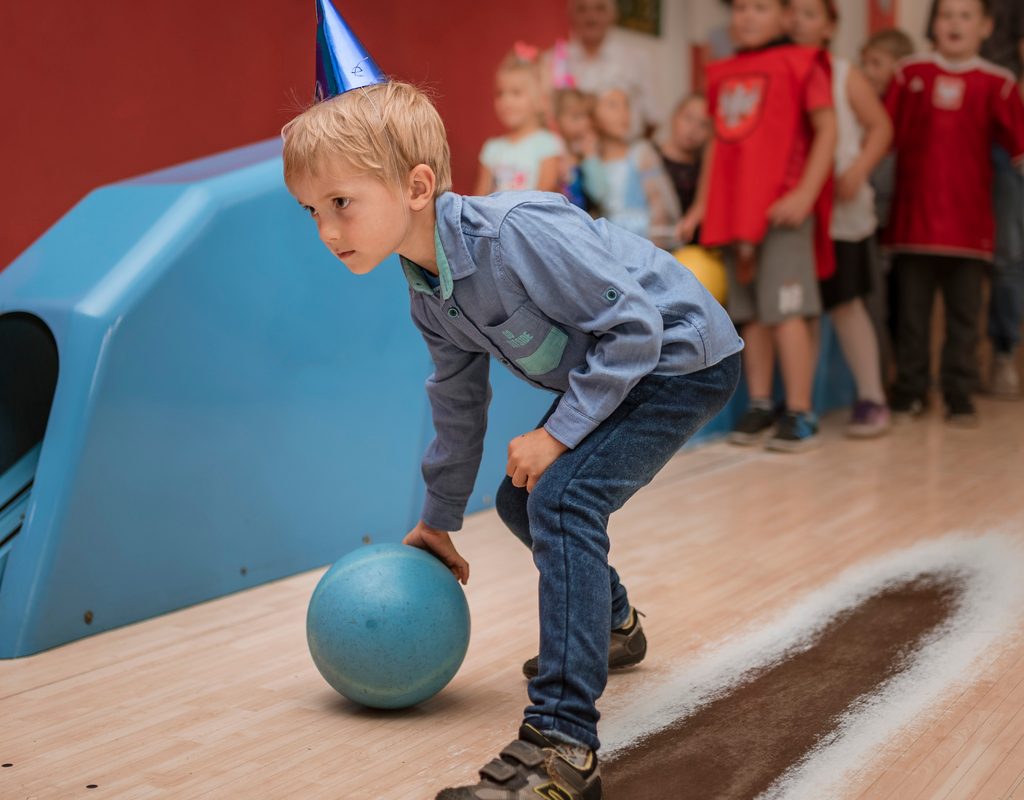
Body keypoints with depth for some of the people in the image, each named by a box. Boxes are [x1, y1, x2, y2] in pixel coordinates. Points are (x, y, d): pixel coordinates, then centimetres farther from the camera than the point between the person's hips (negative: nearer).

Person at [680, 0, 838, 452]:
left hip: (782, 209, -6)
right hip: (733, 210, 6)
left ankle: (799, 414, -4)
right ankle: (760, 406, 15)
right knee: (749, 313, 7)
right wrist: (701, 205, 16)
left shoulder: (799, 63, -1)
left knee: (785, 310, -9)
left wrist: (805, 193, -14)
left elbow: (826, 129, -6)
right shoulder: (722, 75, 15)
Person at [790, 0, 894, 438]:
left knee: (844, 302, 0)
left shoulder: (844, 75, 1)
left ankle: (871, 398, 11)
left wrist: (857, 171, -14)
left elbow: (881, 126, 0)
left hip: (840, 211, -2)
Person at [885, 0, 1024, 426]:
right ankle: (909, 390, 19)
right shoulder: (910, 73, 5)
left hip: (968, 220, 0)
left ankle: (960, 395, 15)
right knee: (912, 311, 7)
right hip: (914, 215, 1)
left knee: (964, 314, 6)